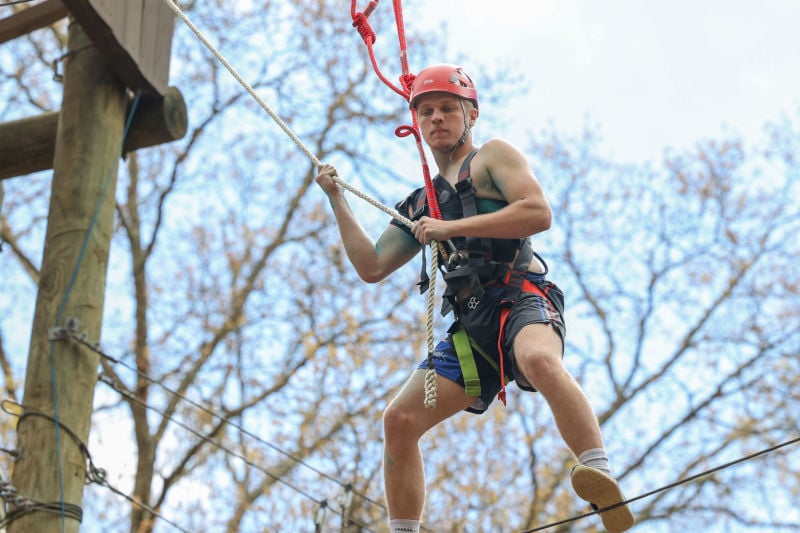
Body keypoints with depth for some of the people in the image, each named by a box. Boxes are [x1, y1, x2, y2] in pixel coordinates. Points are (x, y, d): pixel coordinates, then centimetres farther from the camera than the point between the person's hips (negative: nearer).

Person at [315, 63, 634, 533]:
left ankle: (604, 482, -52)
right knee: (400, 421, -2)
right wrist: (336, 197, 24)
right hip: (472, 327, 7)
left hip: (522, 299, -7)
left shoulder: (492, 156, 10)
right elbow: (371, 267, 26)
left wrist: (452, 228, -10)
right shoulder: (423, 204, 28)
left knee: (539, 361, -40)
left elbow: (539, 213, -9)